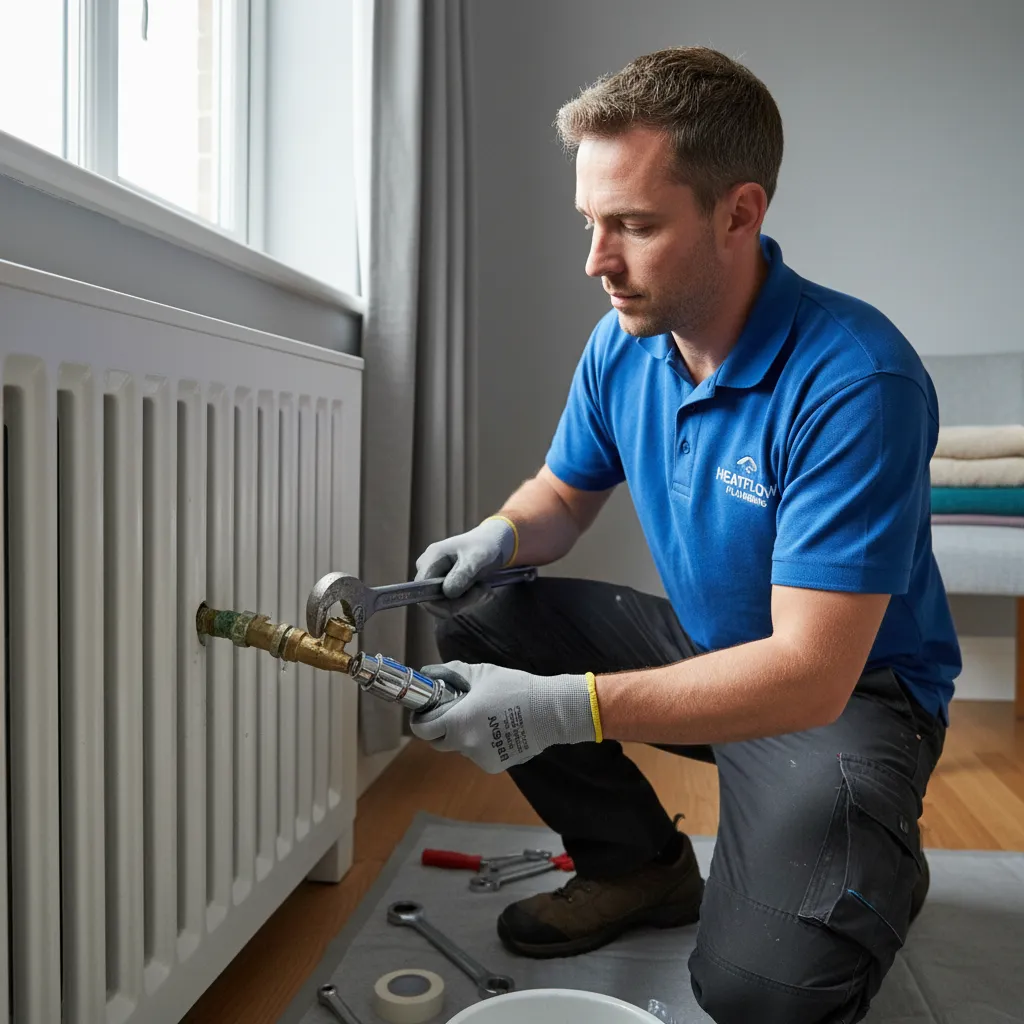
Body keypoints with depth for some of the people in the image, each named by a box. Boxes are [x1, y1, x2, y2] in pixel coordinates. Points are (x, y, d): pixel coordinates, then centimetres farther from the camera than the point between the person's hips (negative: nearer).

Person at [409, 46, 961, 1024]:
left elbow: (811, 673, -32)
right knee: (478, 624, -9)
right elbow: (564, 495, 9)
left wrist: (566, 707, -40)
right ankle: (643, 866, 9)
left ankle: (881, 871, 13)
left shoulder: (855, 380, -29)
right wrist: (499, 536, -15)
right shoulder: (621, 345, -7)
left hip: (847, 692, -6)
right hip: (699, 644, 6)